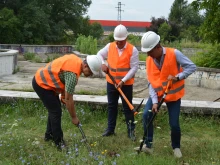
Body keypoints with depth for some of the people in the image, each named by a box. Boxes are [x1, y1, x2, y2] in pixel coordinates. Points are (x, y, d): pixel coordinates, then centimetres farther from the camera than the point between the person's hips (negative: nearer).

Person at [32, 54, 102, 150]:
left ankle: (49, 135, 32)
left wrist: (63, 95, 9)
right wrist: (74, 117, -13)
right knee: (56, 111, -8)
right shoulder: (73, 73, -30)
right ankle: (58, 142, 2)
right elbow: (68, 99, -25)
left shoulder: (76, 60, -3)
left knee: (54, 109, 18)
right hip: (42, 84, -10)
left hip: (42, 79, 10)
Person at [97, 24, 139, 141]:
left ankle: (131, 130, 16)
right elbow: (99, 54, 15)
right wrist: (102, 64, -7)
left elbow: (134, 68, -12)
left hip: (126, 84, -4)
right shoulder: (109, 46, -1)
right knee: (111, 106, 14)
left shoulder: (132, 50, -12)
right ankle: (110, 129, 26)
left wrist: (123, 81, -19)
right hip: (111, 82, 4)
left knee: (127, 107, 4)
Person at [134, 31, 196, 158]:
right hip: (157, 94, 4)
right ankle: (148, 145, 5)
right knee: (146, 115, -10)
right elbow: (151, 82, -9)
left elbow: (192, 67, -17)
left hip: (173, 94, -3)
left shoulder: (174, 54, -21)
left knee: (174, 124, -3)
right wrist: (154, 101, -18)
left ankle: (176, 147, 23)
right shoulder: (149, 60, -8)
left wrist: (178, 77, -30)